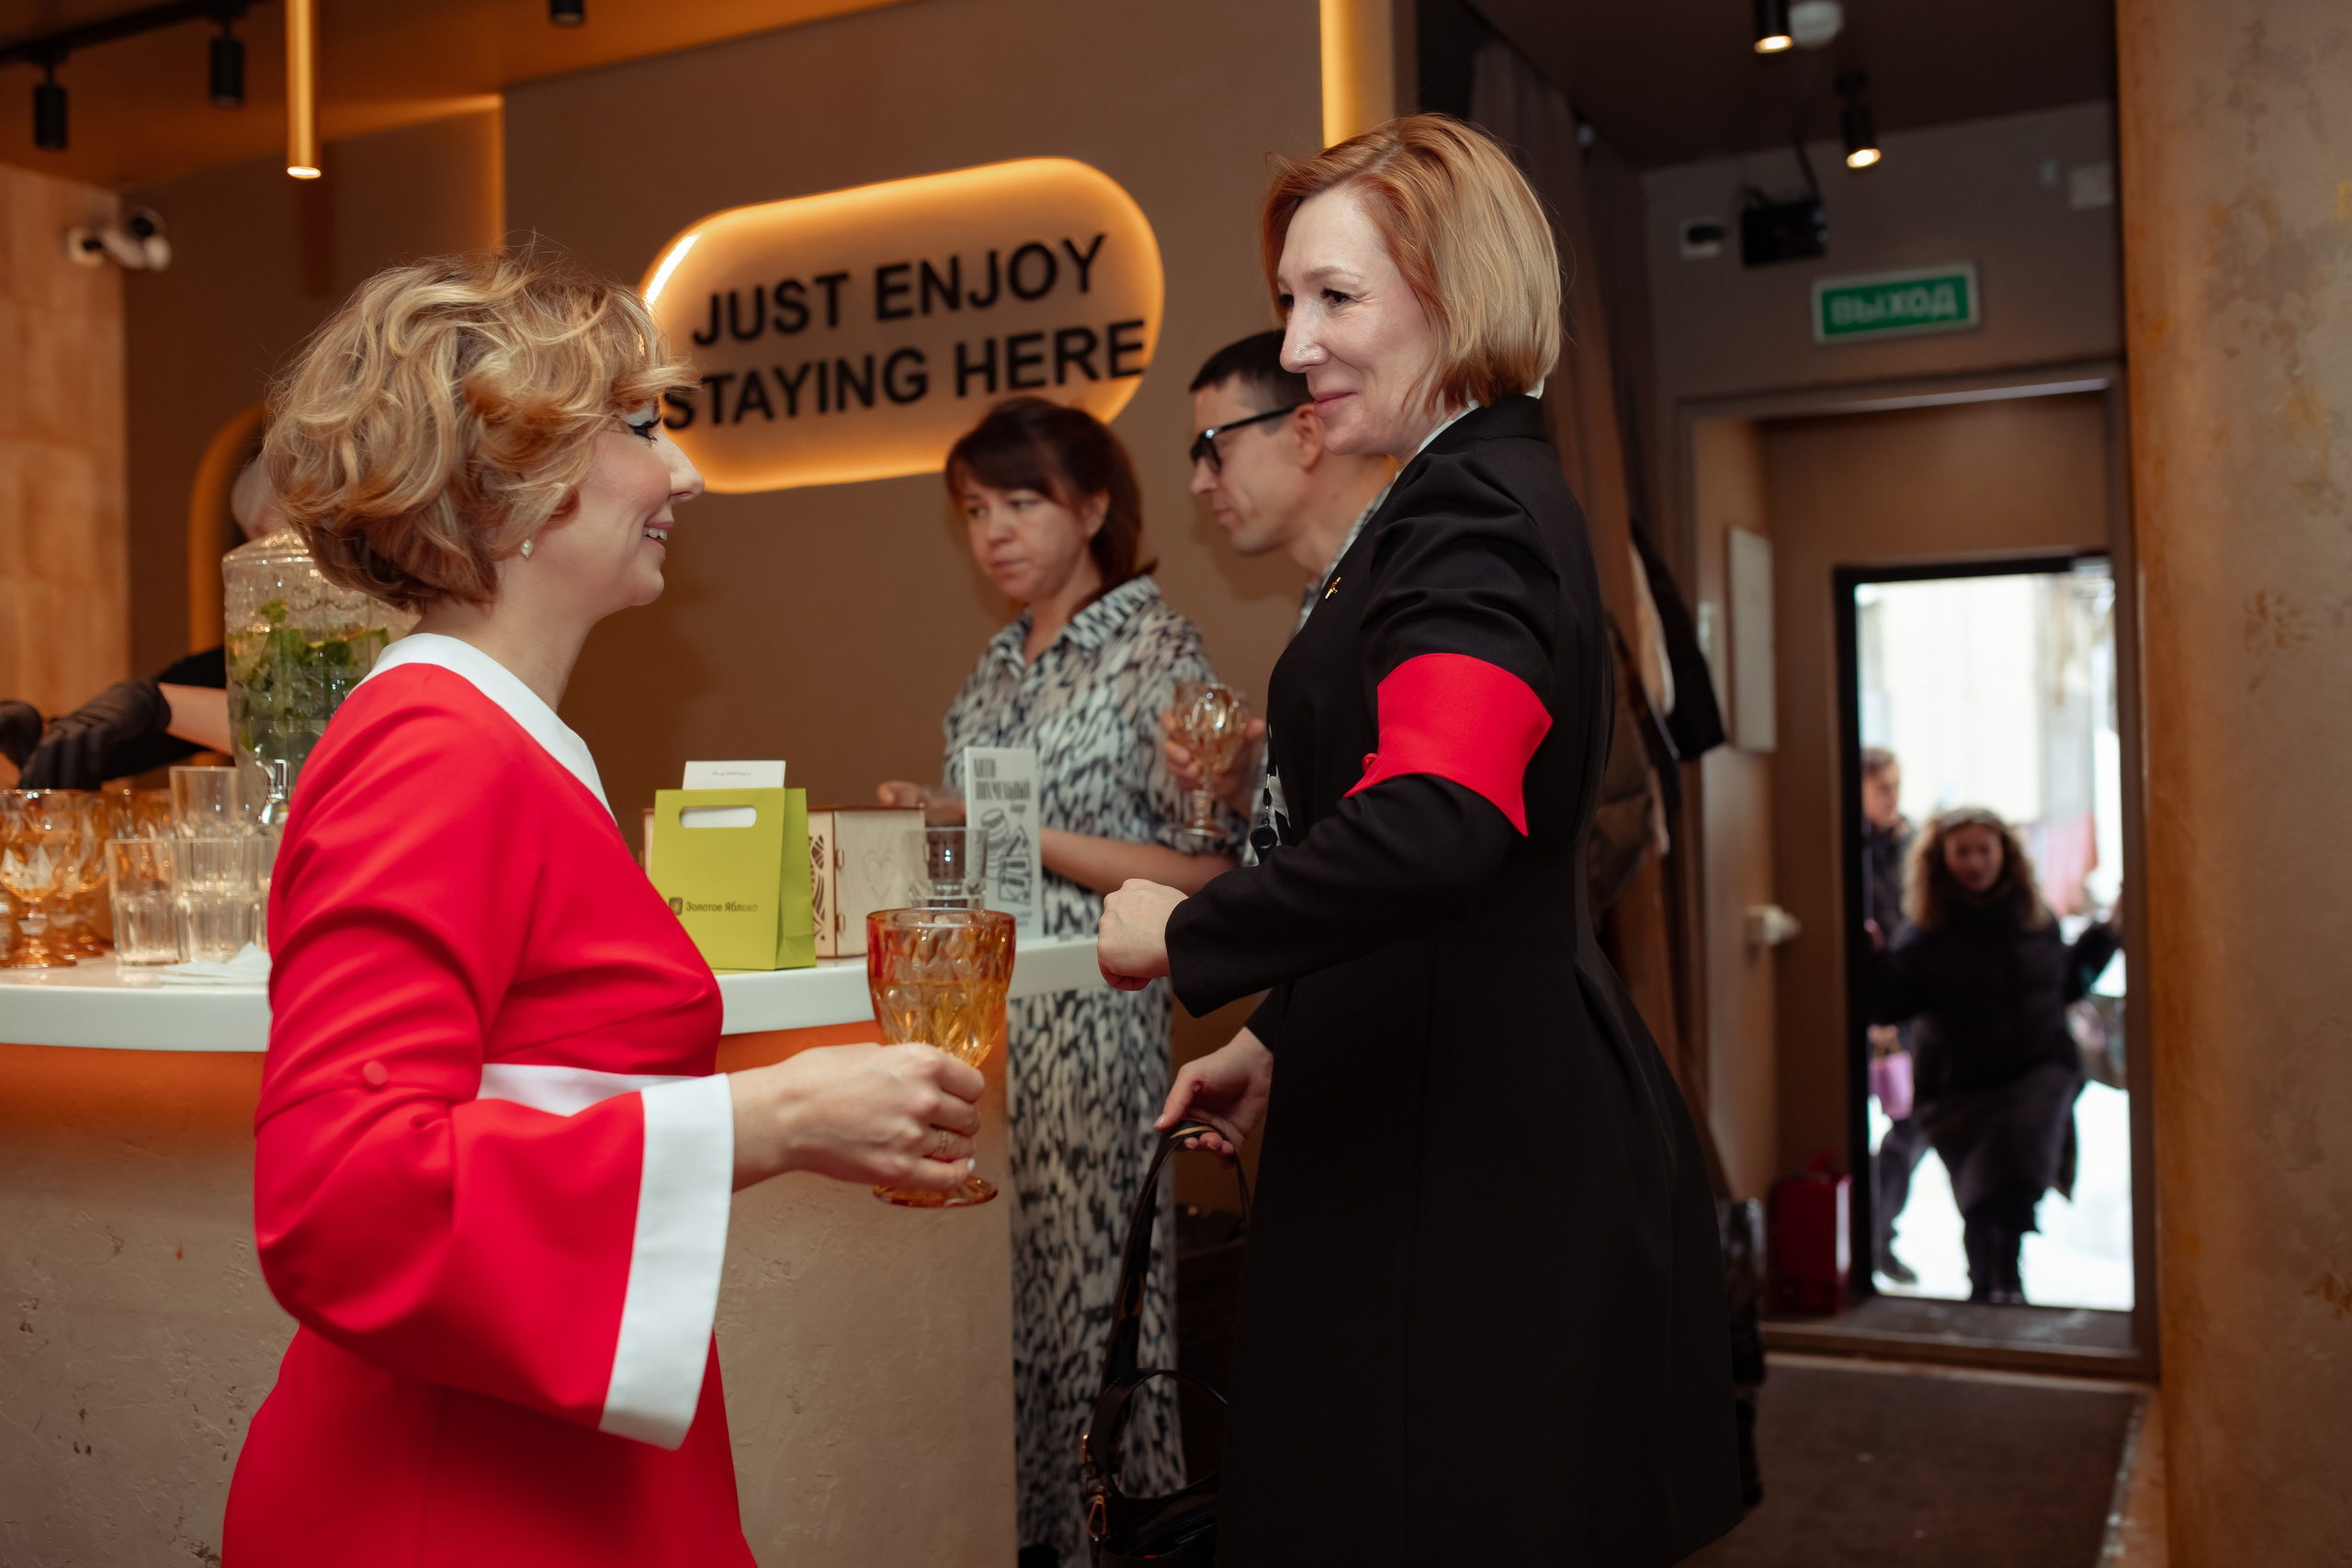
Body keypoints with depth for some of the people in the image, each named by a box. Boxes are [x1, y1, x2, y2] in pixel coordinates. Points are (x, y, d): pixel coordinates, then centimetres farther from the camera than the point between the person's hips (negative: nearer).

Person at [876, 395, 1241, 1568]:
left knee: (1090, 1285, -1)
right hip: (982, 1013, 7)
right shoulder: (1000, 663, 15)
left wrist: (1030, 837, -16)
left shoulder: (1156, 647, -6)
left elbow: (1207, 870, -12)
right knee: (996, 1283, 10)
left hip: (1091, 1020, -7)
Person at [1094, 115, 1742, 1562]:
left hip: (1465, 1156, -10)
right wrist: (1281, 1039, 22)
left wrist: (1185, 933, -19)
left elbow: (1434, 832, -34)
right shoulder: (1490, 494, 16)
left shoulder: (1472, 512, -17)